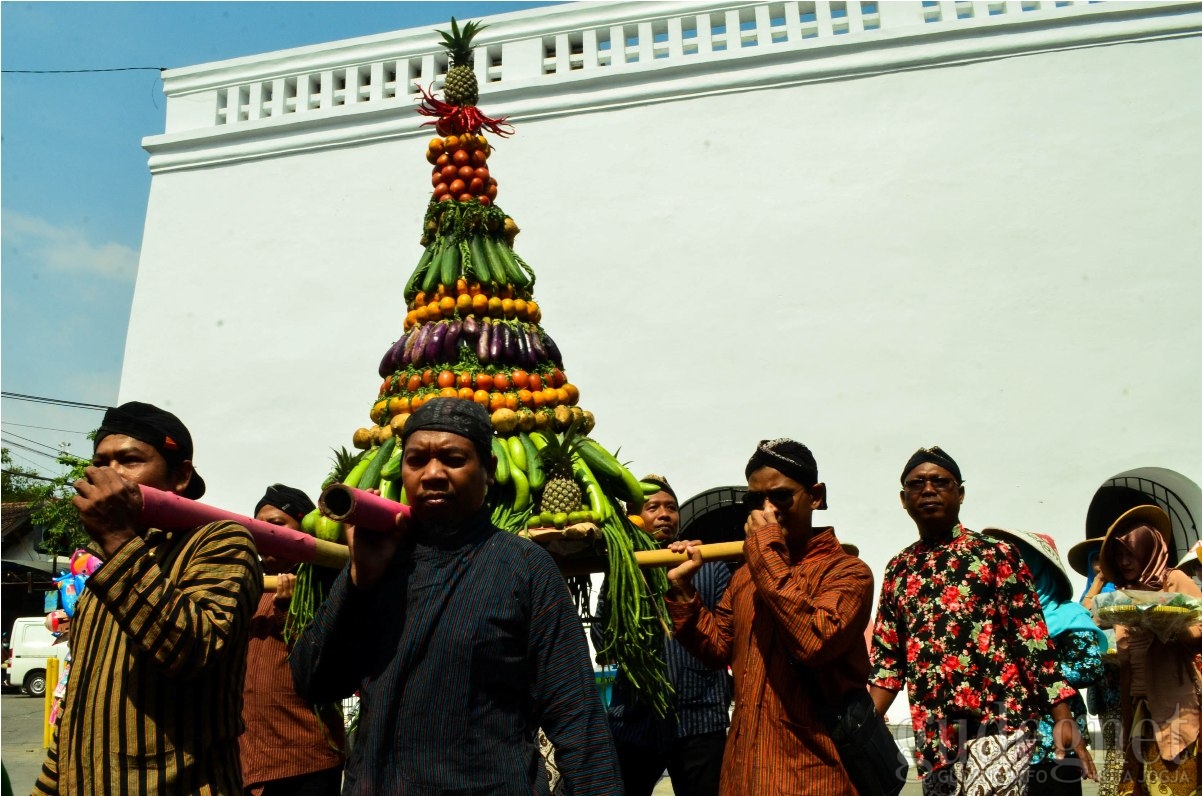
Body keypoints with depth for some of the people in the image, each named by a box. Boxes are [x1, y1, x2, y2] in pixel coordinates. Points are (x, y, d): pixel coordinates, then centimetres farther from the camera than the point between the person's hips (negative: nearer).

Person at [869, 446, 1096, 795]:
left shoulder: (996, 555, 1)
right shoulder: (898, 569, 12)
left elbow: (1033, 639, -2)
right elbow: (888, 657, 12)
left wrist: (1063, 719, -9)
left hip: (996, 726, -4)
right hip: (930, 735, 4)